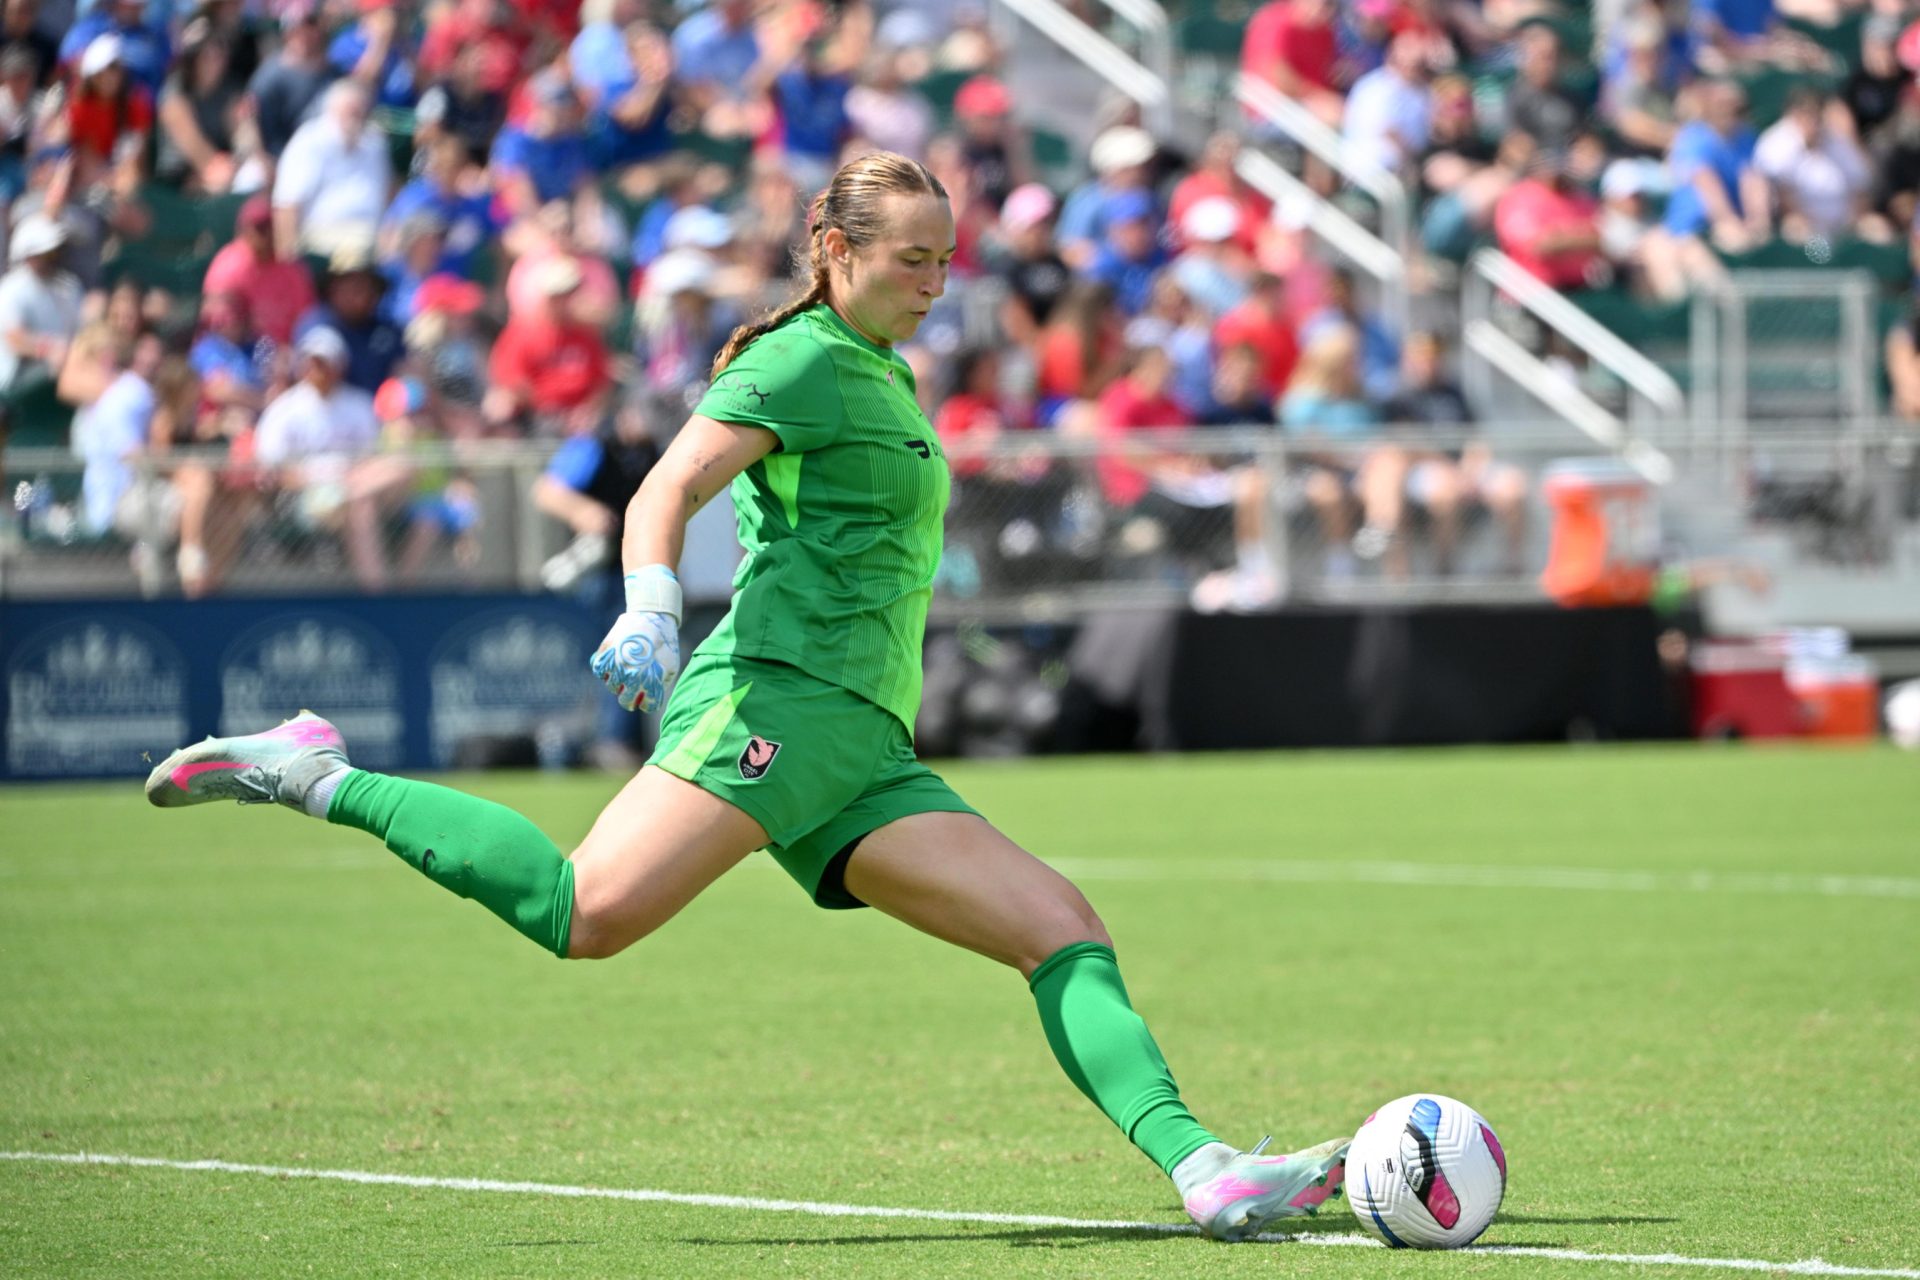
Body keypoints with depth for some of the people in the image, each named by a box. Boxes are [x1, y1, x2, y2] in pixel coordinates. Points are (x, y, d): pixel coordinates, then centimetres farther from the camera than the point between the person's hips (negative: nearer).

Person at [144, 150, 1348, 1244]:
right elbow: (672, 488, -15)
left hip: (862, 748, 9)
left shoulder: (886, 377, 26)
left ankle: (1203, 1171, -14)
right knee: (592, 913, -28)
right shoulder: (805, 359, -2)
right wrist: (650, 610, -33)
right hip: (780, 693, -9)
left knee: (1065, 931, -4)